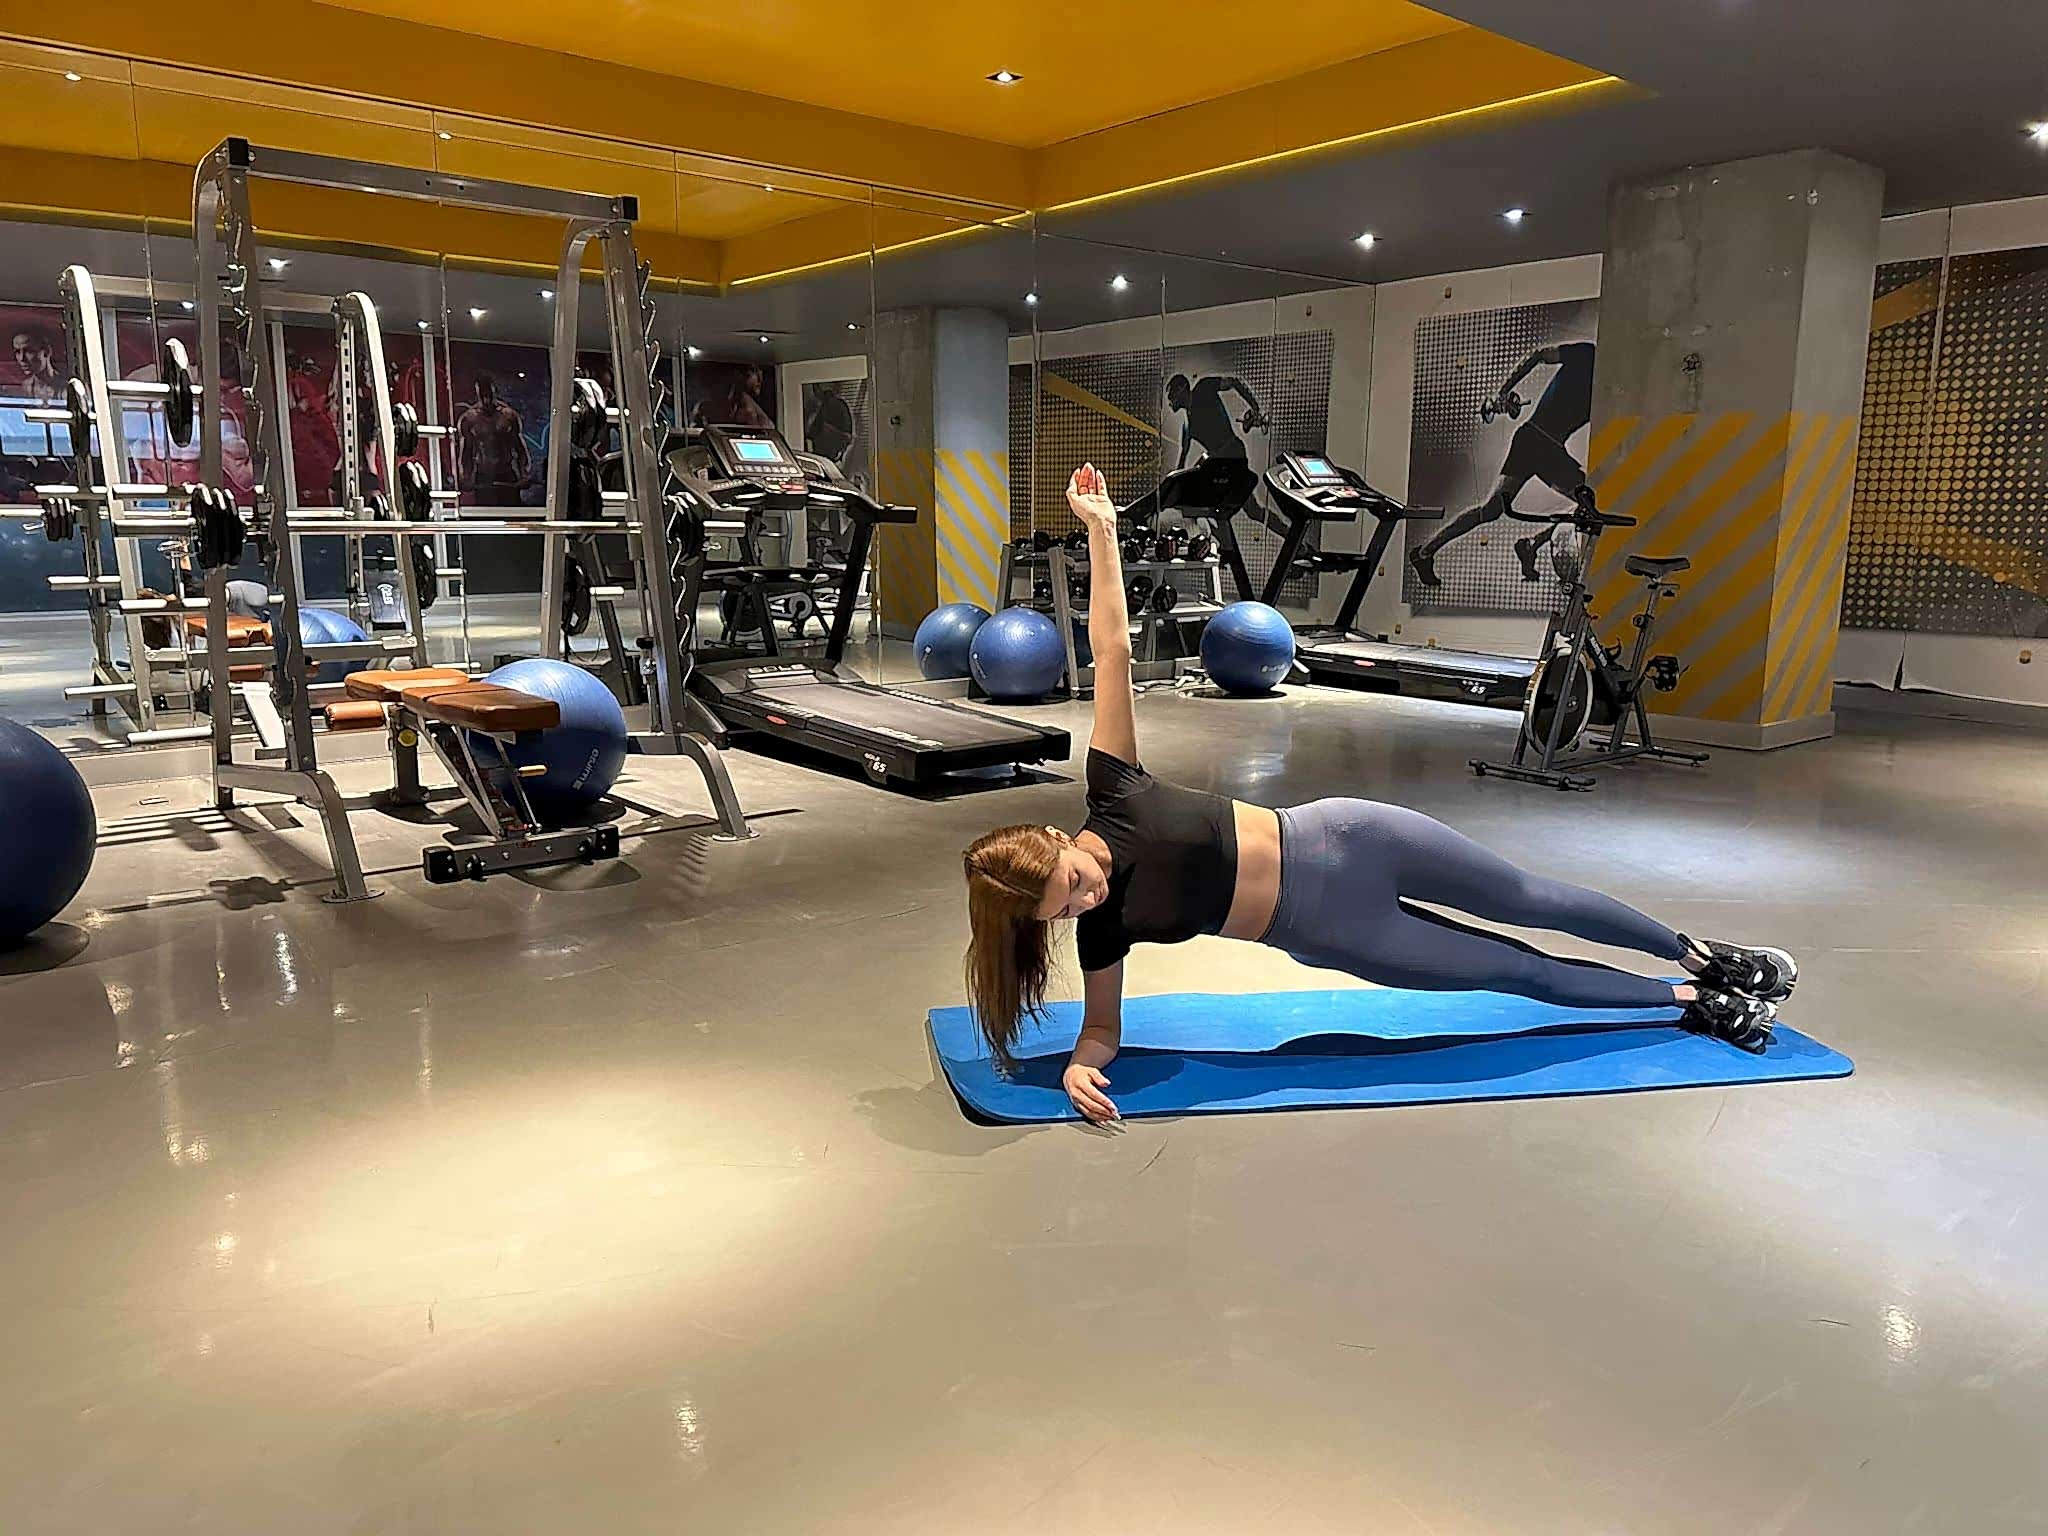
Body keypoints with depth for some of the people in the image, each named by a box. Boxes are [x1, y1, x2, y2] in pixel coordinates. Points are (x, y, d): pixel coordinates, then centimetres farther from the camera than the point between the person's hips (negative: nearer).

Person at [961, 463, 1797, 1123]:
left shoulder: (1112, 798, -17)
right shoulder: (1102, 928, -14)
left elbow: (1112, 648, -18)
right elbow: (1103, 1027, 0)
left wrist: (1100, 530, -18)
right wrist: (1079, 1064, -22)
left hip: (1339, 842, 0)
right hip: (1329, 935, 0)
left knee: (1529, 900, 12)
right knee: (1517, 970, 10)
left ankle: (1703, 957, 37)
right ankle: (1691, 1001, 33)